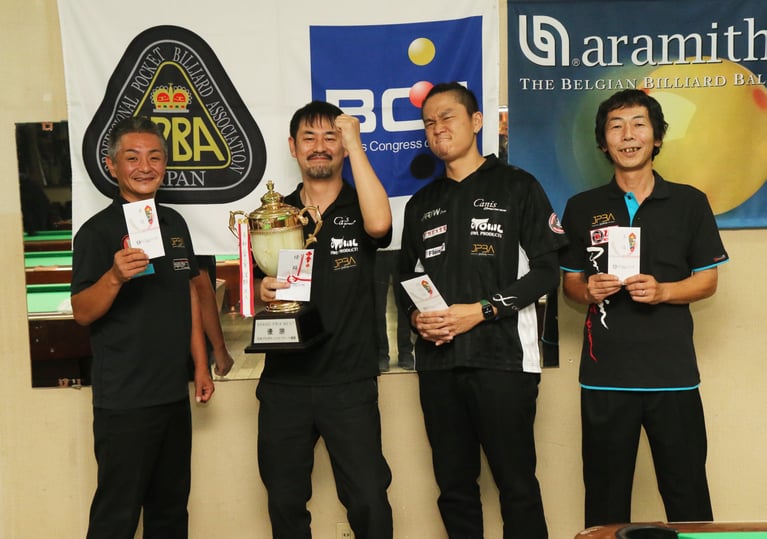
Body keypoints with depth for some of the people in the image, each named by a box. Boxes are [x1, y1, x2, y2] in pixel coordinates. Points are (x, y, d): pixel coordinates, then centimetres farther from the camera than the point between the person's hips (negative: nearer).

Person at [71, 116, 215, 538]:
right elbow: (82, 313, -14)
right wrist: (115, 276, -33)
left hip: (175, 393, 6)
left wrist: (201, 365, 12)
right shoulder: (97, 230, -9)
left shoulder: (175, 223, 10)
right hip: (124, 402, -6)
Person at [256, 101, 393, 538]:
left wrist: (355, 142, -17)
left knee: (369, 501, -1)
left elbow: (379, 224, -24)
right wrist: (262, 291, -8)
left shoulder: (359, 207, 1)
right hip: (283, 382, 3)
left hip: (349, 383, -3)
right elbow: (252, 286, 16)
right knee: (285, 501, 13)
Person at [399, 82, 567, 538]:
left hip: (502, 358, -4)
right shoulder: (422, 204, 18)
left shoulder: (516, 187, 3)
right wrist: (416, 316, -3)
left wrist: (481, 310, -14)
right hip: (438, 362, 5)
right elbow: (408, 278, 19)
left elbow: (546, 269, -4)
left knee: (517, 484, 0)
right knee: (454, 486, 10)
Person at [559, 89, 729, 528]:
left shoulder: (690, 203, 4)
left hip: (673, 370, 0)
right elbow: (569, 280, 12)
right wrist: (588, 291, -10)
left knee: (687, 491, 4)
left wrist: (662, 291, -13)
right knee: (606, 493, 8)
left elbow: (707, 280, 6)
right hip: (605, 372, 1)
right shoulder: (582, 208, 7)